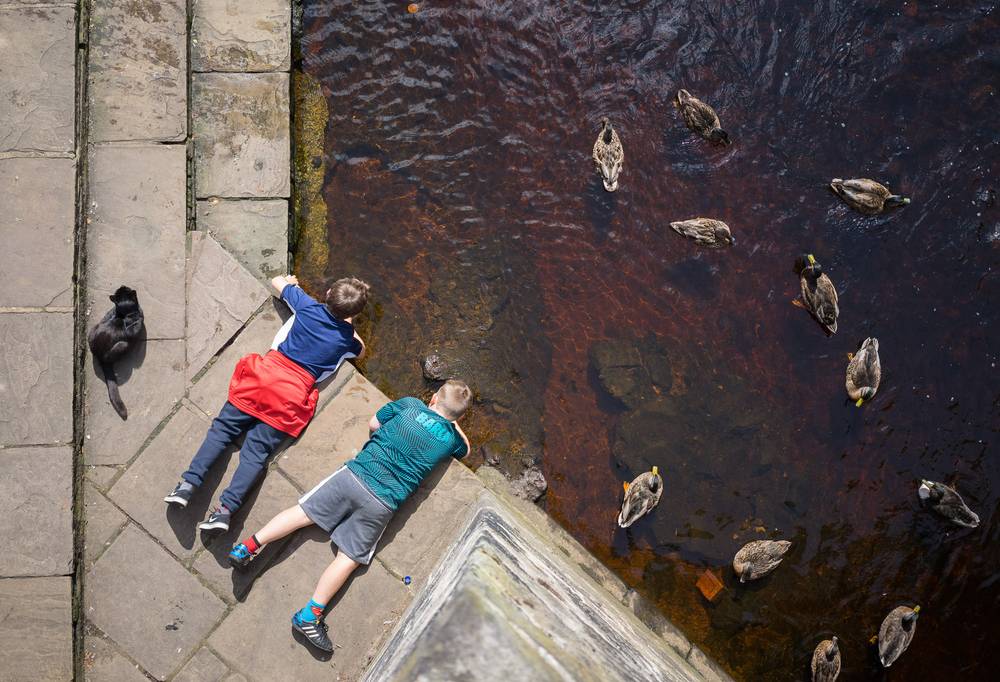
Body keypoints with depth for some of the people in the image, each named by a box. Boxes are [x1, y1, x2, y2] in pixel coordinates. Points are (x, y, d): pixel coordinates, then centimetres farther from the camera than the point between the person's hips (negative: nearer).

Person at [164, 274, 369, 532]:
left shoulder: (309, 307, 3)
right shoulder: (347, 337, 4)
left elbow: (277, 281, 22)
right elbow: (360, 350, 31)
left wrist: (289, 281, 42)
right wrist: (349, 325, 30)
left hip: (266, 373, 1)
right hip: (293, 394, 0)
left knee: (223, 427, 6)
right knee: (257, 450, -4)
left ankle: (189, 482, -9)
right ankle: (226, 508, -18)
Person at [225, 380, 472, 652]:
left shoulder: (410, 404, 3)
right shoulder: (451, 438, 4)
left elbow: (373, 425, 17)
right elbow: (465, 449, 29)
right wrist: (453, 422, 37)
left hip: (355, 474, 1)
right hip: (382, 504, -1)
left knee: (304, 511, 12)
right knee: (349, 558, 5)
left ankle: (248, 546, 3)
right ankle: (311, 614, -2)